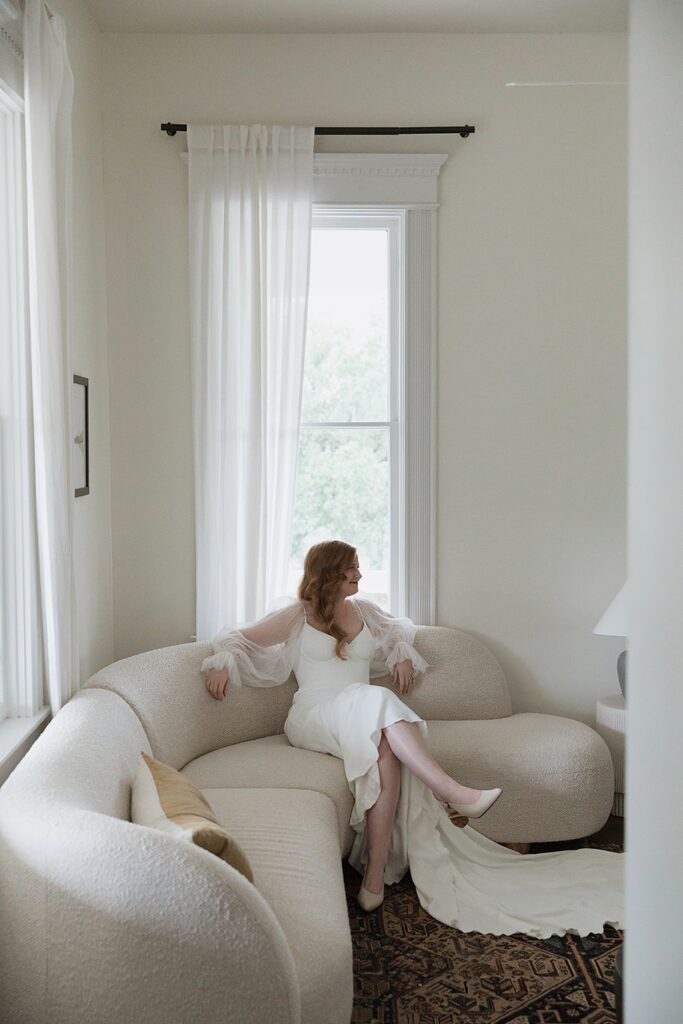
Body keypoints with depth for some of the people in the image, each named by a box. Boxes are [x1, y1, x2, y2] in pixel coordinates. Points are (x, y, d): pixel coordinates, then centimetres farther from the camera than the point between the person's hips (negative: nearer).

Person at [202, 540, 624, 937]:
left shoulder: (363, 610, 22)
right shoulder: (297, 616, 9)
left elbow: (399, 630, 40)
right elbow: (237, 639, 10)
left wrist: (402, 657, 20)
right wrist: (223, 662, -11)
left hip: (366, 719, 4)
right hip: (313, 718, -4)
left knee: (387, 753, -35)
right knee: (374, 699, -38)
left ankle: (376, 875, -39)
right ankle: (451, 792, -43)